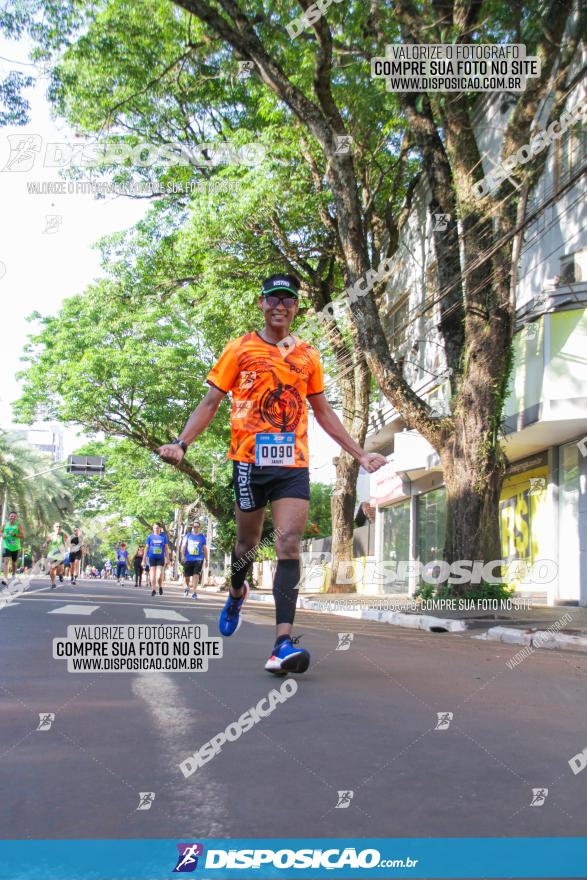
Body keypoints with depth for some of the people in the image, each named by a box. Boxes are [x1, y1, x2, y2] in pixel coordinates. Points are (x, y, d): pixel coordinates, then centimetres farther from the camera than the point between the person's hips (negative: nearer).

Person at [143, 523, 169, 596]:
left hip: (161, 558, -1)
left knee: (160, 574, -9)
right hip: (152, 557, 1)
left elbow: (166, 548, 7)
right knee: (152, 574, 0)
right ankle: (153, 589, 9)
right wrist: (144, 559, 5)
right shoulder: (150, 537, 4)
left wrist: (167, 559, 3)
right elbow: (146, 548, 8)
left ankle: (160, 587, 16)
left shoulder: (164, 536, 4)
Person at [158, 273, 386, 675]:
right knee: (248, 542, 10)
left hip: (293, 463, 1)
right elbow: (210, 403, 5)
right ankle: (237, 592, 45)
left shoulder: (308, 355, 14)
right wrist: (181, 442, -10)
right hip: (250, 460, -1)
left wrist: (359, 453, 19)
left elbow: (324, 412, 22)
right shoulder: (240, 349, 6)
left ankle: (283, 643, -17)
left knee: (289, 546, -12)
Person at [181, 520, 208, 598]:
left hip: (198, 559, -1)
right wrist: (182, 555, -12)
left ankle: (194, 592, -10)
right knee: (187, 576, 8)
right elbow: (183, 546, 1)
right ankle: (187, 587, 39)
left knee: (196, 575, -14)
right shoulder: (188, 535, 6)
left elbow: (204, 549, 10)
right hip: (188, 559, 1)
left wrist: (206, 560, 8)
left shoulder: (202, 537, 7)